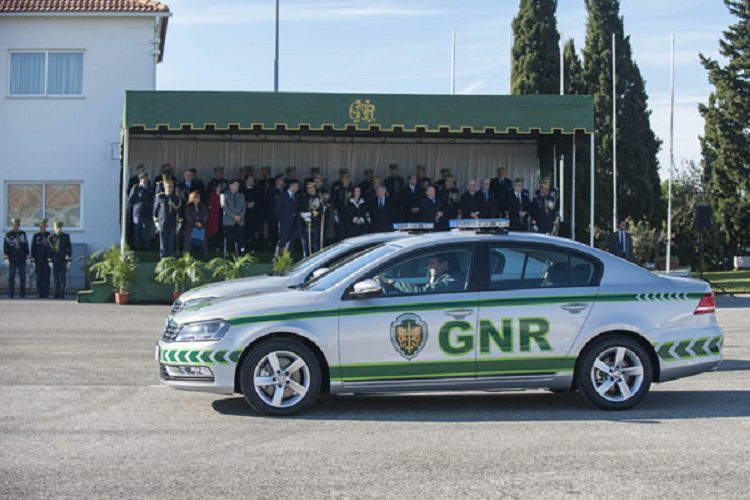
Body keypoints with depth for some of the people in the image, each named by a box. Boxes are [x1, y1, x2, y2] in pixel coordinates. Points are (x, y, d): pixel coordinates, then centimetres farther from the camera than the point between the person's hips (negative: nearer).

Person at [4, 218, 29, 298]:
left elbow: (26, 245, 11)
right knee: (11, 277, 1)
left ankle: (23, 294, 8)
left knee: (22, 277, 3)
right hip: (12, 259, -2)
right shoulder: (8, 235, 2)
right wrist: (6, 255, -8)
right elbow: (6, 246, 0)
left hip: (22, 259, 2)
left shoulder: (23, 234, 9)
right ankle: (11, 294, 6)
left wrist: (27, 255, 7)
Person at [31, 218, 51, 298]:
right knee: (39, 278, 1)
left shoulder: (49, 236, 6)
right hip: (38, 261, 1)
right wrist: (33, 259, 0)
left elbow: (52, 248, 5)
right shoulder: (36, 236, 9)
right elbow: (33, 248, 7)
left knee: (46, 278, -4)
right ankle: (40, 294, 5)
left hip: (47, 260, -1)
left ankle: (46, 294, -1)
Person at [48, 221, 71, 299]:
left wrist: (69, 260, -2)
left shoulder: (66, 236, 4)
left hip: (63, 260, 0)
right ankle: (56, 295, 10)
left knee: (62, 278, -3)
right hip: (55, 261, 0)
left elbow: (69, 248, 4)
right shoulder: (51, 237, 3)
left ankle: (62, 295, -1)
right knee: (56, 278, 4)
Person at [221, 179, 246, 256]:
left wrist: (240, 216, -7)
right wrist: (234, 216, -13)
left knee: (239, 240, -4)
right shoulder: (225, 195, 5)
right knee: (229, 240, -5)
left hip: (240, 221, 3)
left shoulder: (241, 195, 17)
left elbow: (243, 207, 10)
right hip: (229, 221, -3)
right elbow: (225, 207, -4)